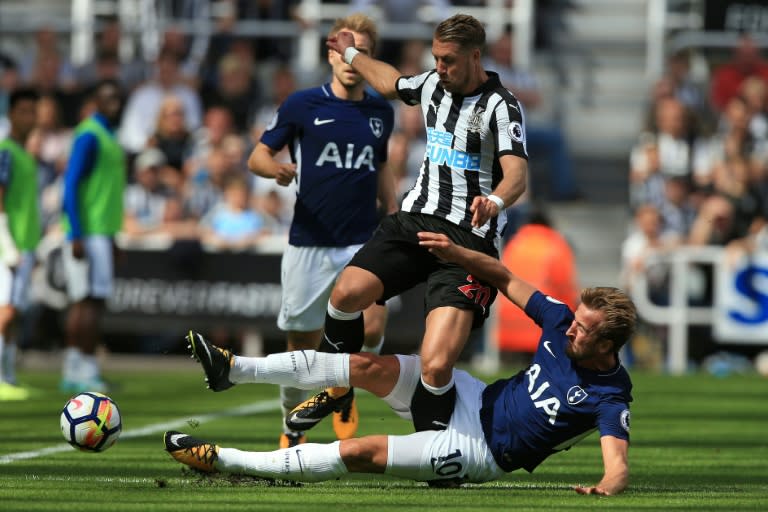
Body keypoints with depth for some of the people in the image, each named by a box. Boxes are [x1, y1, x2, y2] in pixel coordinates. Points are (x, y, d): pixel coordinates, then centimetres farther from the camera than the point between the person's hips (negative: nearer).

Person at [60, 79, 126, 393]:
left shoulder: (108, 137, 18)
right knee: (93, 301, -11)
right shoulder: (89, 136, -12)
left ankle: (72, 371, 11)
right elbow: (71, 185, -17)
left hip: (100, 233, 10)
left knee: (82, 302, 9)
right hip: (88, 234, -10)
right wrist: (77, 236, -22)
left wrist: (112, 237, 24)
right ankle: (88, 370, -12)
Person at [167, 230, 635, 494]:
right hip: (477, 399, 7)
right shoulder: (561, 322, -3)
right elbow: (504, 277, 6)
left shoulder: (609, 397, -22)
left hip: (479, 451, -7)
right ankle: (233, 369, -1)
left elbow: (619, 463, -33)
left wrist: (605, 488, -56)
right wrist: (456, 253, -7)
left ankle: (222, 460, -10)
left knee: (360, 452, -16)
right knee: (371, 366, -8)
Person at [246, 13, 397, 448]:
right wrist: (274, 167, -19)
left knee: (372, 327, -19)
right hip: (309, 244, -2)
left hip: (364, 241, 2)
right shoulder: (303, 105, -1)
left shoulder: (381, 112, 9)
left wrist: (393, 216, 14)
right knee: (302, 344, 3)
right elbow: (258, 156, 3)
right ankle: (293, 425, 27)